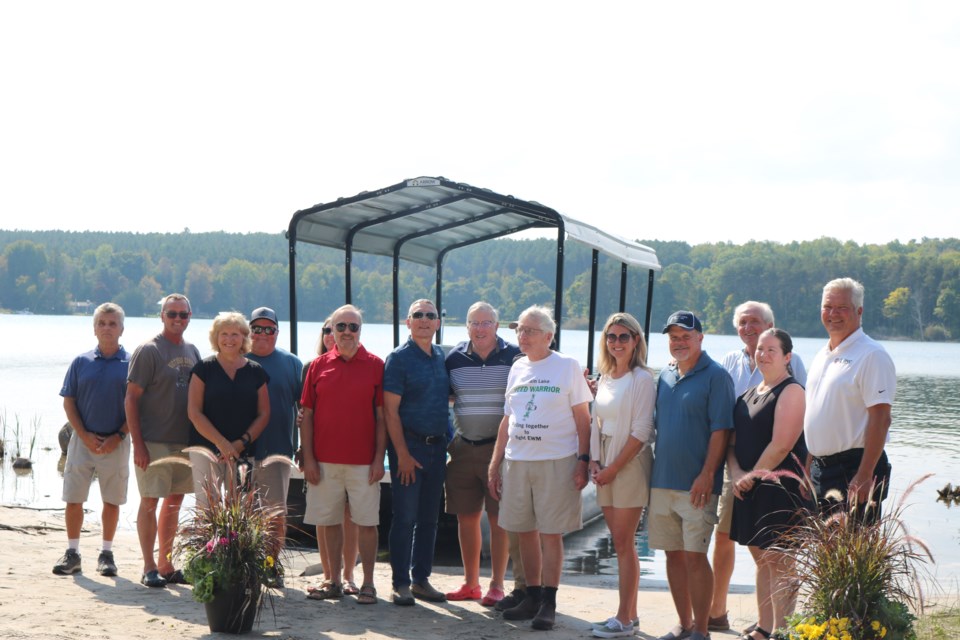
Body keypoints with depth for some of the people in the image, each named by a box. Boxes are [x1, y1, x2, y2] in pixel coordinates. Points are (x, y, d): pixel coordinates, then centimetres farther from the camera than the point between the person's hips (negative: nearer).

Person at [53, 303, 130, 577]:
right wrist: (85, 436, -7)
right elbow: (68, 402, 4)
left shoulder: (131, 364, 0)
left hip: (116, 442, -1)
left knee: (112, 501, 6)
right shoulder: (81, 362, 4)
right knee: (73, 499, 2)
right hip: (83, 439, 1)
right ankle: (72, 553, 14)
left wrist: (118, 436, -10)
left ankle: (106, 554, 18)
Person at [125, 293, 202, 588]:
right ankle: (149, 567, 5)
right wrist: (137, 443, -15)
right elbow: (131, 399, -9)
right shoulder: (148, 351, -7)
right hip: (154, 441, -6)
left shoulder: (192, 351, 13)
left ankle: (166, 564, 20)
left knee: (174, 501, 11)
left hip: (185, 440, 6)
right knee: (150, 500, -3)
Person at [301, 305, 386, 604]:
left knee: (367, 522, 0)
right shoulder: (319, 365, 7)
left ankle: (368, 584, 10)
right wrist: (308, 458, 0)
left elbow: (381, 416, 1)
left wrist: (379, 458, -5)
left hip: (363, 461, -2)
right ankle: (333, 581, 19)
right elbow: (306, 414, 7)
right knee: (329, 521, 8)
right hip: (325, 461, 2)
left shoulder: (375, 365, 2)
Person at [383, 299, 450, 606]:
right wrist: (402, 453, -15)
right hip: (409, 444, -6)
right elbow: (390, 410, -10)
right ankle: (401, 583, 5)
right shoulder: (398, 358, -6)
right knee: (405, 517, -3)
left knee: (429, 517, 10)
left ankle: (421, 579, 19)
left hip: (437, 445, 6)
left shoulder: (442, 356, 11)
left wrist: (446, 442, 9)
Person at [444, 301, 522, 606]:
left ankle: (496, 585, 11)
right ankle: (470, 583, 19)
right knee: (466, 517, 8)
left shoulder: (514, 357, -3)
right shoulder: (455, 358, 5)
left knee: (499, 518, 1)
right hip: (463, 448, 3)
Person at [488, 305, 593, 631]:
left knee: (551, 533, -2)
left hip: (556, 462, -5)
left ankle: (548, 603, 5)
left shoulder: (567, 366, -2)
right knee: (525, 531, 9)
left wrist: (583, 460, -10)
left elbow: (583, 418, -3)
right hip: (517, 461, 5)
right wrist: (495, 463, 14)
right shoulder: (517, 369, 13)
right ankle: (532, 596, 20)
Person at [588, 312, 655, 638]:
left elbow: (641, 431, -14)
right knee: (620, 542, 9)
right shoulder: (605, 379, 13)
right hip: (606, 468, 7)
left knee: (623, 543, -5)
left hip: (630, 465, -7)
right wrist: (595, 462, 3)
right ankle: (630, 611, 17)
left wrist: (613, 468, -14)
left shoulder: (641, 379, -9)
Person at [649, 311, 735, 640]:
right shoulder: (665, 376, 13)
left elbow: (720, 430, -11)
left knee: (694, 556, -5)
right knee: (674, 554, 11)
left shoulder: (715, 376, -6)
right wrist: (653, 472, 14)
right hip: (661, 482, 6)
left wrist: (707, 474, -18)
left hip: (696, 485, -6)